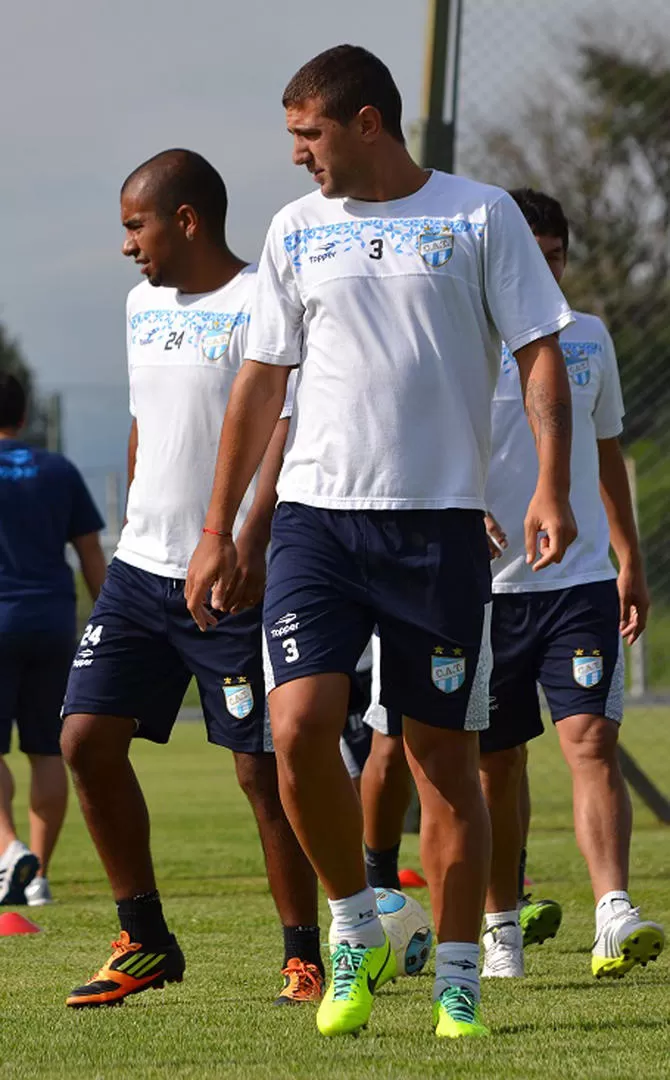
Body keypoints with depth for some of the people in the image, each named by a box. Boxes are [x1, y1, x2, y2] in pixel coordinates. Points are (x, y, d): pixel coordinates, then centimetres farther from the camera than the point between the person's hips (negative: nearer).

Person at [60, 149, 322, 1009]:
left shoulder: (262, 308, -10)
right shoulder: (144, 306, 15)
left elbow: (285, 431, -19)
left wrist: (248, 544, -29)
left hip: (233, 581, -8)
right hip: (140, 571, 8)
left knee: (260, 768, -4)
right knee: (87, 739, 0)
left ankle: (304, 956, 8)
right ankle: (144, 942, 11)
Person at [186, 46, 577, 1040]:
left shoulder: (479, 215, 2)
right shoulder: (296, 231, 11)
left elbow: (539, 356, 1)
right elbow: (262, 382, 15)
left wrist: (551, 485, -13)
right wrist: (218, 530, 12)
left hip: (440, 520, -2)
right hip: (315, 515, 2)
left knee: (444, 752, 1)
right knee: (299, 726, -15)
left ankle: (458, 983, 10)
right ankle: (356, 933, 5)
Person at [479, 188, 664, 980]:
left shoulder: (588, 339, 12)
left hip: (580, 581, 2)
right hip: (487, 586, -2)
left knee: (592, 743, -13)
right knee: (496, 765, 7)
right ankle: (502, 924, 21)